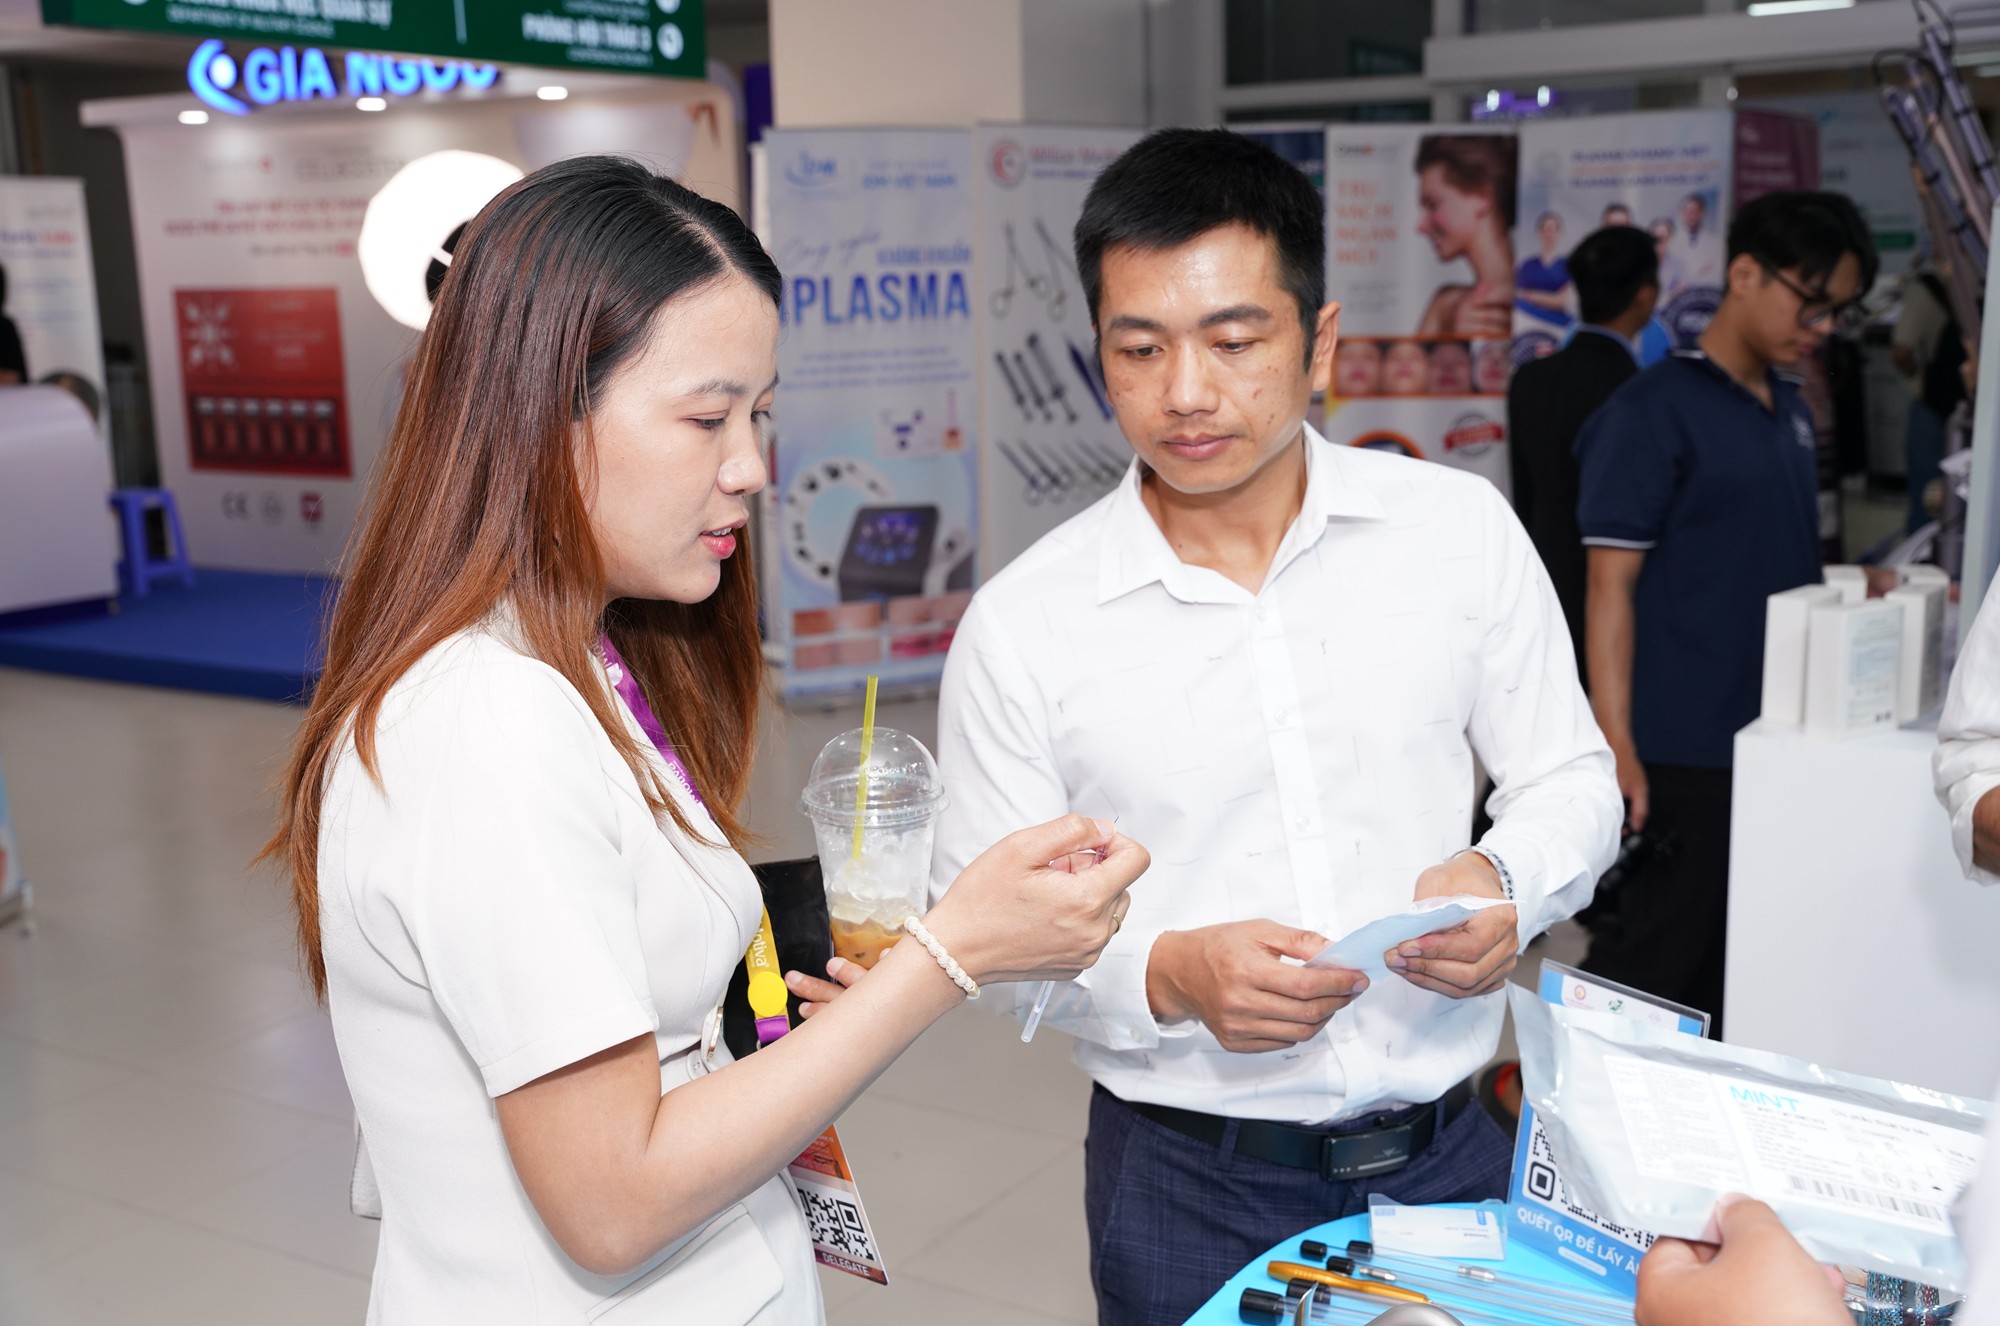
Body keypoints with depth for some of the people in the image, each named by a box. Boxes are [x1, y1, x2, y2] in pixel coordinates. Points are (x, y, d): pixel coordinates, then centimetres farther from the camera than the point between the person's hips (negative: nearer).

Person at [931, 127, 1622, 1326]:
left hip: (1448, 1152, 2)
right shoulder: (1022, 624, -9)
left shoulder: (1463, 529, -3)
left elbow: (1572, 780, 6)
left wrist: (1506, 884, -15)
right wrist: (1166, 978, -22)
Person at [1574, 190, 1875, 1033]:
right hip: (1685, 752, -8)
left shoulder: (1791, 413, 12)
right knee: (1650, 967, -2)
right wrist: (1617, 751, -18)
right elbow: (1610, 589, -14)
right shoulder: (1654, 412, -11)